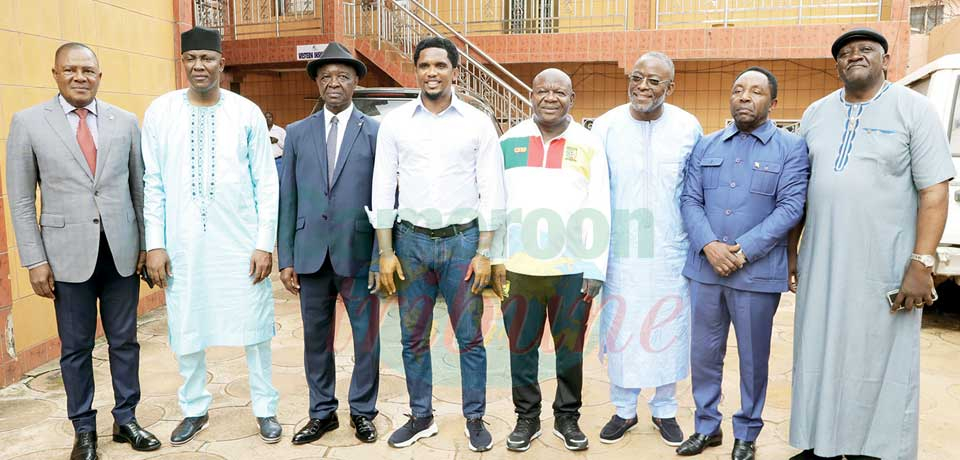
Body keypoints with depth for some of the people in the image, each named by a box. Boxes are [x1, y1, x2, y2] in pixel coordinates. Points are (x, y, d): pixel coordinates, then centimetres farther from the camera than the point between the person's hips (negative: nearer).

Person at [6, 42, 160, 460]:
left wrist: (147, 244, 6)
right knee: (76, 348, 9)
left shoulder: (125, 121, 5)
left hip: (122, 252, 2)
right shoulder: (28, 123, 0)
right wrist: (35, 260, -4)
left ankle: (125, 419, 27)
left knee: (124, 342, 11)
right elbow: (21, 200, 0)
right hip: (69, 254, -1)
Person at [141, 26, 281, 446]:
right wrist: (154, 244, -1)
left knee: (254, 326, 5)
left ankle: (265, 408, 23)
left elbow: (266, 183, -1)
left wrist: (265, 243, -6)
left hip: (241, 242, -1)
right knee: (186, 329, 11)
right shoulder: (160, 111, 3)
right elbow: (153, 184, 4)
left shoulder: (247, 112, -1)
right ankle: (194, 410, 30)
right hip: (184, 244, 2)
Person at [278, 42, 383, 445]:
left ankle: (362, 411, 26)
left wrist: (381, 258, -8)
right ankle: (322, 412, 29)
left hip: (358, 255, -2)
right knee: (316, 338, 12)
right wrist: (286, 258, 2)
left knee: (366, 337, 7)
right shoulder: (297, 133, 8)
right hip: (311, 254, 3)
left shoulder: (375, 132, 0)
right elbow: (287, 200, 7)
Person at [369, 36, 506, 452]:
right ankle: (421, 417, 27)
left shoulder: (477, 123, 1)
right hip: (411, 240, 2)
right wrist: (385, 253, -1)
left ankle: (475, 419, 22)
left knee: (470, 338, 6)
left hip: (463, 239, -1)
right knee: (414, 339, 10)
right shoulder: (395, 122, 4)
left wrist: (484, 253, -6)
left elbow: (492, 192, 0)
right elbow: (383, 190, 4)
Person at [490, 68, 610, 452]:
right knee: (521, 348, 11)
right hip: (519, 266, 1)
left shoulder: (590, 145, 2)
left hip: (573, 269, -1)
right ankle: (526, 418, 28)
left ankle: (567, 418, 29)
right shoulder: (509, 141, 5)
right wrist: (497, 258, 3)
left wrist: (596, 268, -4)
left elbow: (599, 211, -1)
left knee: (570, 348, 11)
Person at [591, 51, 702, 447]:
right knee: (620, 328, 7)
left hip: (670, 251, 1)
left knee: (667, 329, 10)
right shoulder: (606, 126, -1)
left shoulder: (688, 127, 0)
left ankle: (664, 409, 29)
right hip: (621, 249, 0)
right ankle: (624, 410, 26)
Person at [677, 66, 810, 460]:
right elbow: (690, 201, 3)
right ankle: (707, 426, 29)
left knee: (753, 357, 9)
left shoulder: (791, 148, 0)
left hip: (758, 273, -3)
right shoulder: (706, 146, 10)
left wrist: (743, 251, -16)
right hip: (704, 268, 3)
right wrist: (709, 246, -13)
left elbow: (790, 207, -8)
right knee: (704, 353, 11)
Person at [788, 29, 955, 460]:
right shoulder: (815, 114, 10)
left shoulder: (913, 109, -2)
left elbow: (934, 192, -8)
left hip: (884, 267, -4)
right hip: (821, 263, 4)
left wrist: (921, 264, -15)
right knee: (818, 358, 11)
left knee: (879, 363, 5)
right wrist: (791, 250, 11)